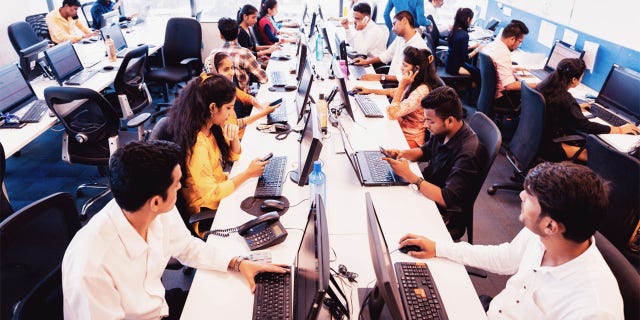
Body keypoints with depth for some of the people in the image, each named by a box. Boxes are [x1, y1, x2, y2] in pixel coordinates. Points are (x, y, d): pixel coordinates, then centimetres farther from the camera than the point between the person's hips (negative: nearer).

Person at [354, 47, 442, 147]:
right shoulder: (415, 84, 2)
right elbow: (395, 92, 23)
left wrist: (402, 85, -22)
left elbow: (392, 113, -27)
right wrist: (370, 90, 16)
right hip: (400, 128, 8)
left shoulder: (421, 91, -25)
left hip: (409, 138, -8)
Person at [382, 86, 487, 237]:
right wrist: (403, 153, -4)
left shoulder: (468, 154, -29)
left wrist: (409, 176, -31)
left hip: (445, 216, -8)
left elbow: (447, 200, -32)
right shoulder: (442, 132, -5)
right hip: (427, 189, 8)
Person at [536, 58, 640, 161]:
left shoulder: (546, 84, -3)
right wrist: (620, 130, -12)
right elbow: (586, 125, -23)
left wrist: (576, 107, 30)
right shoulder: (565, 99, -27)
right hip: (548, 146, -8)